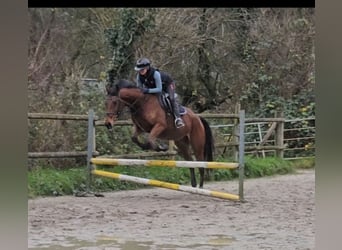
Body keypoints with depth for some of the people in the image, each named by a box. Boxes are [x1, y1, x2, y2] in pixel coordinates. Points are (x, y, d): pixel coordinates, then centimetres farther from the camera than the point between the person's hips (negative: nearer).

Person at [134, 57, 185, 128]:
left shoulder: (155, 74, -41)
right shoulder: (139, 76, -24)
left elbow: (159, 89, -42)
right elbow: (139, 88, -11)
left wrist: (148, 90, -53)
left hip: (167, 84, -7)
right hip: (152, 86, 7)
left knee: (171, 99, -26)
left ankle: (177, 118, -32)